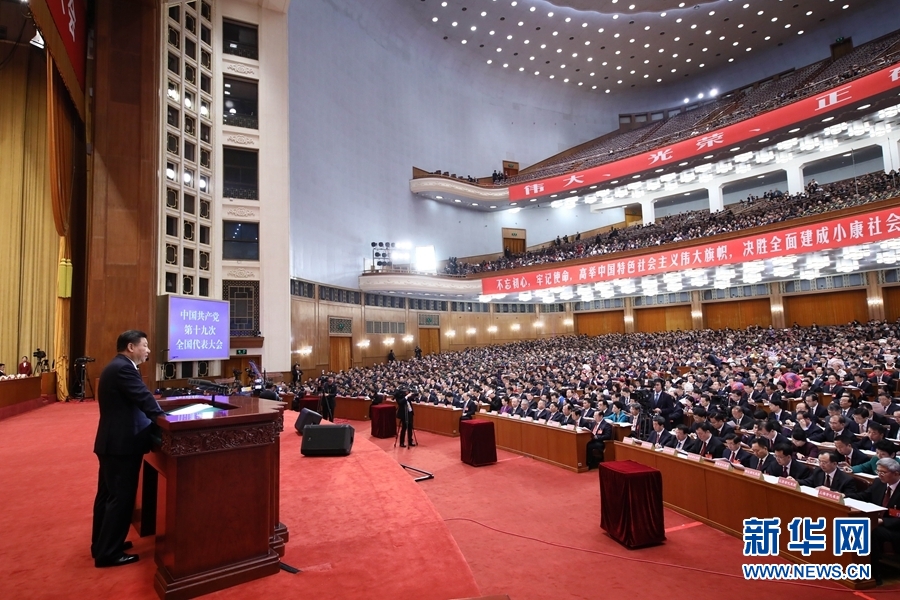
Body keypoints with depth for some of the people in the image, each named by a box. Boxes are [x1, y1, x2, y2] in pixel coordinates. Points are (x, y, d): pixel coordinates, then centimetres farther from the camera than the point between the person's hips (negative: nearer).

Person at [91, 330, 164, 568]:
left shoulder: (115, 367, 14)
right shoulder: (124, 368, -19)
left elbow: (136, 402, 14)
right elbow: (145, 399, -22)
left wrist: (157, 418, 8)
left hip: (112, 441, 11)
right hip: (121, 443, -11)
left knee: (108, 494, 19)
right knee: (121, 497, -1)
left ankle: (102, 545, 31)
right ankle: (108, 553, 8)